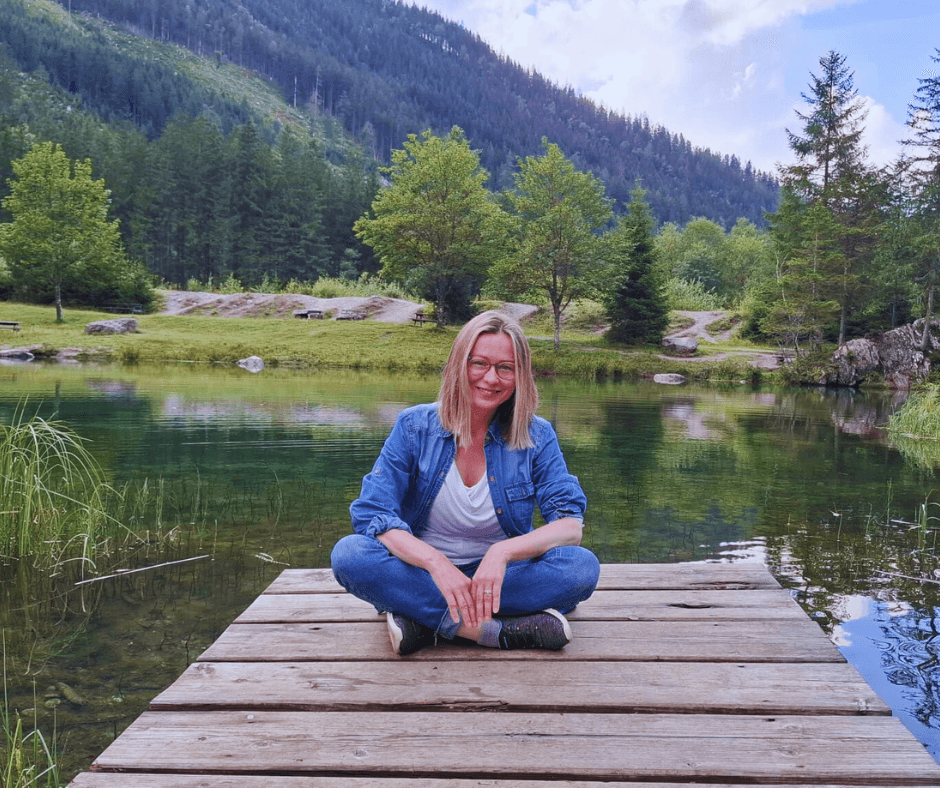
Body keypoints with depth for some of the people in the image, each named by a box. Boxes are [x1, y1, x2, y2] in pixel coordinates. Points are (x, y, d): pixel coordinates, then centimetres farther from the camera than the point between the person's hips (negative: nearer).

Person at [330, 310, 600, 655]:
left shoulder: (536, 436, -3)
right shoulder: (415, 427, -4)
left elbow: (571, 525, -11)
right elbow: (371, 513, -13)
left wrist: (503, 552, -31)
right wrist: (436, 562, -31)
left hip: (499, 577, 1)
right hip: (422, 573, 0)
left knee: (583, 566, -27)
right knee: (349, 554, -29)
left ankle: (424, 622, -26)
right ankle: (500, 631, -30)